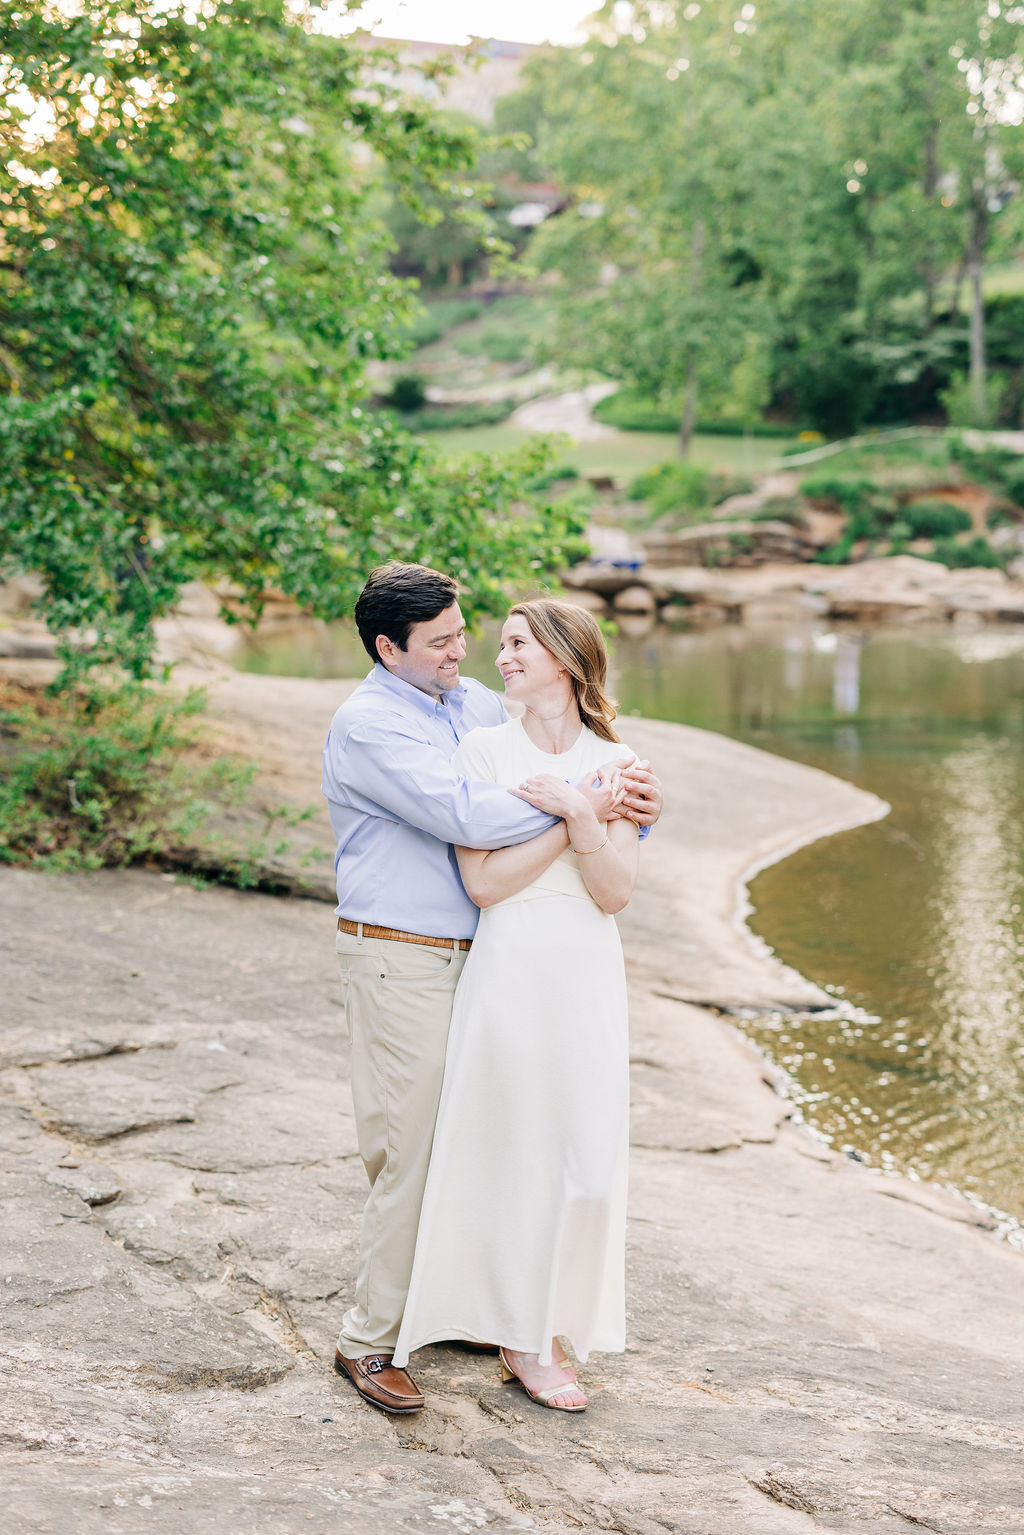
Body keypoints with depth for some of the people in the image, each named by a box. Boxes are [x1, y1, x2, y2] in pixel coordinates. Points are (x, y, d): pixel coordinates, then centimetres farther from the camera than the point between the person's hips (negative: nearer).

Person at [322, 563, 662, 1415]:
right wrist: (584, 800, -19)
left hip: (475, 954, 8)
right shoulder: (368, 724, -13)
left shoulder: (478, 704, 12)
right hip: (401, 959, -8)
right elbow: (464, 813, -24)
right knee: (413, 1146, -5)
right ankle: (369, 1339, 5)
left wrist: (632, 787, -2)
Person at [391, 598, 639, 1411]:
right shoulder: (483, 748, 0)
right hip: (509, 968, -2)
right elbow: (484, 880, -9)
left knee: (583, 1151, 4)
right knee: (505, 1148, 2)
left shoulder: (615, 763, 6)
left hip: (588, 973, 2)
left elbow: (615, 893, -1)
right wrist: (581, 814, -11)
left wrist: (578, 813, -15)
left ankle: (536, 1340, 17)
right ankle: (523, 1335, 17)